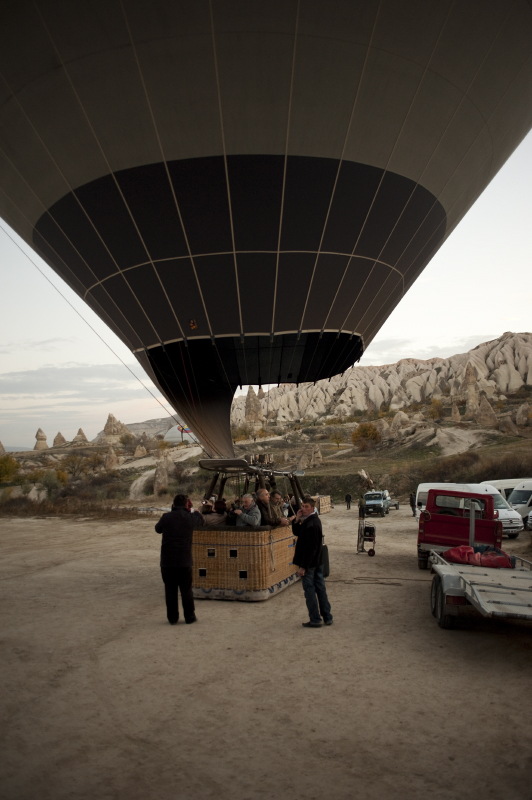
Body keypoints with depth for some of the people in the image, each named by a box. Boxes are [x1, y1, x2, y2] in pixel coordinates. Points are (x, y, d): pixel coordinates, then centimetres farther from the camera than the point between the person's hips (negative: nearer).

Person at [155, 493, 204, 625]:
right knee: (186, 590, 11)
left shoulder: (166, 517, -5)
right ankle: (189, 617, 18)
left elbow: (158, 529, 15)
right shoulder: (190, 518, -5)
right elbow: (202, 521, 16)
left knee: (170, 590, 10)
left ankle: (172, 617, 16)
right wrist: (195, 511, 35)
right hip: (184, 561, 0)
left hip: (167, 561, 0)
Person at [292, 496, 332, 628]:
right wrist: (297, 520, -3)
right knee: (320, 588, 14)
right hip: (318, 562, 10)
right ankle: (327, 617, 22)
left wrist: (303, 567, -21)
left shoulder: (311, 524, -23)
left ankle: (315, 620, 9)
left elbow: (310, 548, -24)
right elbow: (296, 532, 14)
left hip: (309, 563, -10)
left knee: (309, 590, 1)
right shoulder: (315, 520, 8)